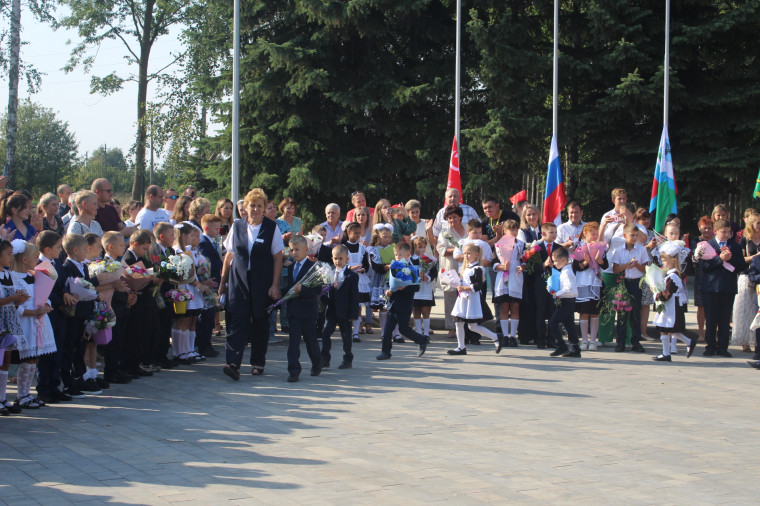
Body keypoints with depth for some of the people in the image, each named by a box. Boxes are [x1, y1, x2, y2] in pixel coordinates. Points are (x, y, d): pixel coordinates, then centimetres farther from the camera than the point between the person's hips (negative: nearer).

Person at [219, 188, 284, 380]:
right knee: (236, 321, -11)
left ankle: (258, 362, 20)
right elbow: (229, 256, 12)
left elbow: (278, 258, -1)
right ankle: (234, 363, -18)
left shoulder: (272, 228, 1)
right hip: (238, 281, 1)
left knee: (260, 323, 7)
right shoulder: (237, 226, 7)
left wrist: (275, 285, -7)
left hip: (262, 283, -1)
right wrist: (223, 282, 10)